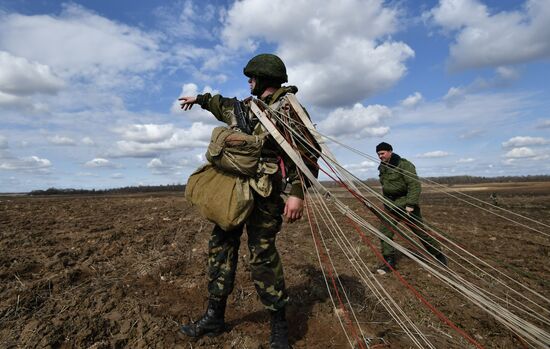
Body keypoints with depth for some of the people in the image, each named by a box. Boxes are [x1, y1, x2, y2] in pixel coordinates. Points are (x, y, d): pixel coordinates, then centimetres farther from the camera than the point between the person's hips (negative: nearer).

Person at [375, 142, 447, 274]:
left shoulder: (403, 164, -15)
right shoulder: (382, 167, 9)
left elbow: (415, 185, -20)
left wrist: (410, 204, -24)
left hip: (405, 205, -6)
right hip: (390, 207, 6)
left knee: (420, 231, 6)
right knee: (385, 232, -3)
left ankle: (438, 255, 28)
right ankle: (389, 261, 8)